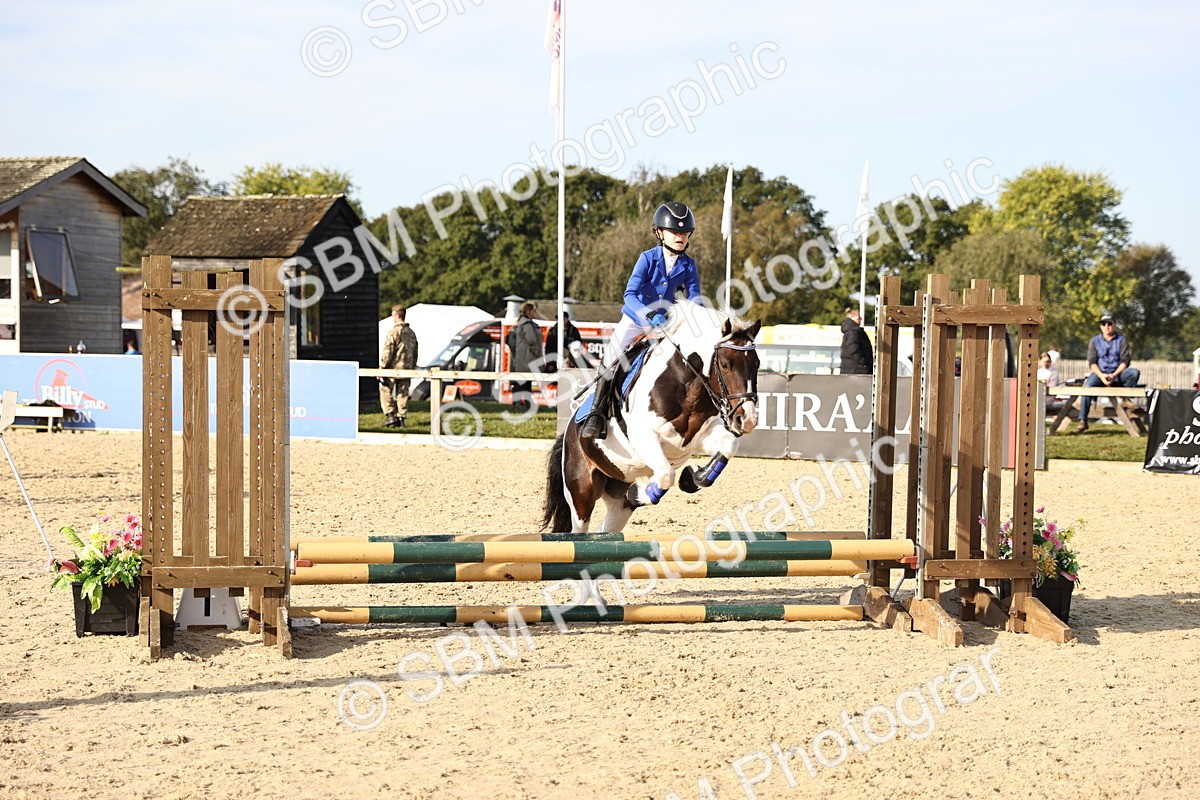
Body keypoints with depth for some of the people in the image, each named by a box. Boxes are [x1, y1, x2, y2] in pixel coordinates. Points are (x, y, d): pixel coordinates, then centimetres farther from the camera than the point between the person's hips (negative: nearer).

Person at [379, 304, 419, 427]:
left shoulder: (394, 332, -12)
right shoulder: (411, 333, 12)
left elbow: (387, 352, -15)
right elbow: (414, 353, 18)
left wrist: (381, 368, -11)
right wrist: (412, 368, 25)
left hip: (393, 369, -7)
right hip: (406, 370, 7)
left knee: (386, 391, 2)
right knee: (403, 394, 9)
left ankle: (390, 416, -7)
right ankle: (401, 418, 9)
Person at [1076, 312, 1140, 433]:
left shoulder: (1121, 340, 7)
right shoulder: (1095, 341, 9)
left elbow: (1125, 361, -2)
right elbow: (1092, 362, 1)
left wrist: (1114, 375, -18)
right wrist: (1101, 376, -16)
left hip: (1117, 373, 0)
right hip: (1099, 373, 0)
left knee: (1134, 373, -30)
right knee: (1088, 386, -31)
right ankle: (1083, 421, -29)